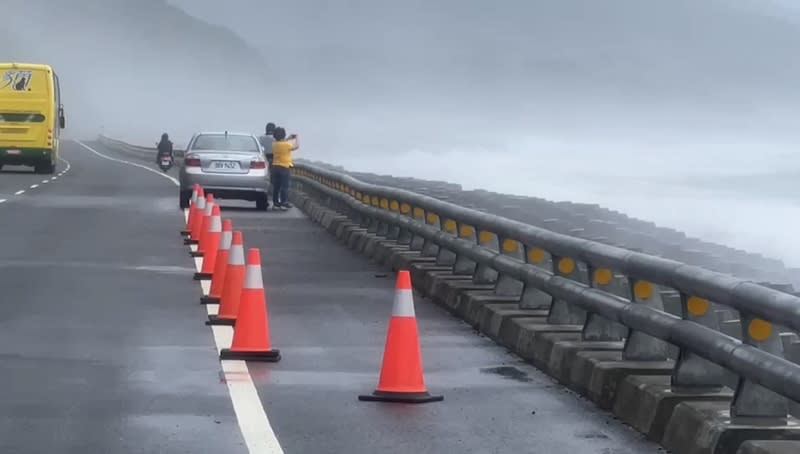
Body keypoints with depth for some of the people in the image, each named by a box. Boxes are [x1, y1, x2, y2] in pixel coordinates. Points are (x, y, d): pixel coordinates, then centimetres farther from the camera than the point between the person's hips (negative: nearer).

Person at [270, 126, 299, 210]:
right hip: (284, 167, -6)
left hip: (275, 167, 6)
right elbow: (296, 146, 0)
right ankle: (284, 203, -4)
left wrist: (288, 138, 26)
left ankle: (276, 203, 10)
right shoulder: (287, 145, -14)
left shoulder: (274, 144, 4)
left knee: (276, 186, 8)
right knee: (284, 186, -2)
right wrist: (296, 139, 16)